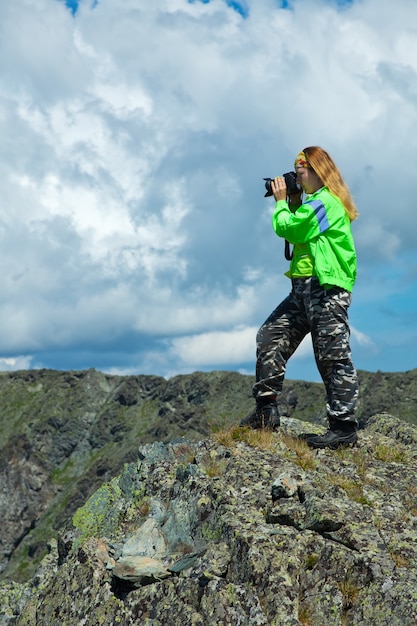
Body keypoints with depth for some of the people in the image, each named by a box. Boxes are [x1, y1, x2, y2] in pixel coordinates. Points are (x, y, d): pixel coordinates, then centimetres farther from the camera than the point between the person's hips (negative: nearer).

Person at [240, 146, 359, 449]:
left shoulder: (325, 201, -11)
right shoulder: (317, 201, 21)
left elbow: (287, 229, -15)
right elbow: (297, 232, 24)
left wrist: (282, 202, 2)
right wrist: (291, 202, 14)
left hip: (327, 288, -10)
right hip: (304, 288, 10)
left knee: (333, 356, -8)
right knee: (270, 337, 6)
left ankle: (344, 427, -4)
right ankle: (266, 410, 8)